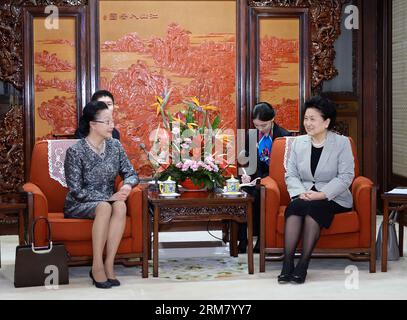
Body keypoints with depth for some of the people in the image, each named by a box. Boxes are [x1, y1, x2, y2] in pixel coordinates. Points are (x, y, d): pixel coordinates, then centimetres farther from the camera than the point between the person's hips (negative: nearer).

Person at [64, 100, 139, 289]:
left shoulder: (115, 146, 2)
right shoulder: (75, 151, -14)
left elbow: (130, 173, 6)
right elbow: (77, 191, -17)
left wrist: (127, 185, -19)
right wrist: (108, 197, -24)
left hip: (108, 201, 4)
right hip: (78, 206, -4)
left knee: (120, 206, -31)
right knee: (104, 207, -36)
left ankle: (108, 265, -30)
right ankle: (97, 266, -31)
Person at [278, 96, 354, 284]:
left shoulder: (342, 143, 0)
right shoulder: (299, 142, 12)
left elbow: (345, 176, -9)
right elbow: (290, 174, 7)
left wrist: (321, 194, -21)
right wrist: (301, 193, -14)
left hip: (333, 198, -3)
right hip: (305, 195, 3)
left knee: (314, 207, -34)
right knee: (294, 206, -30)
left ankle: (302, 266, -33)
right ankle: (287, 265, -36)